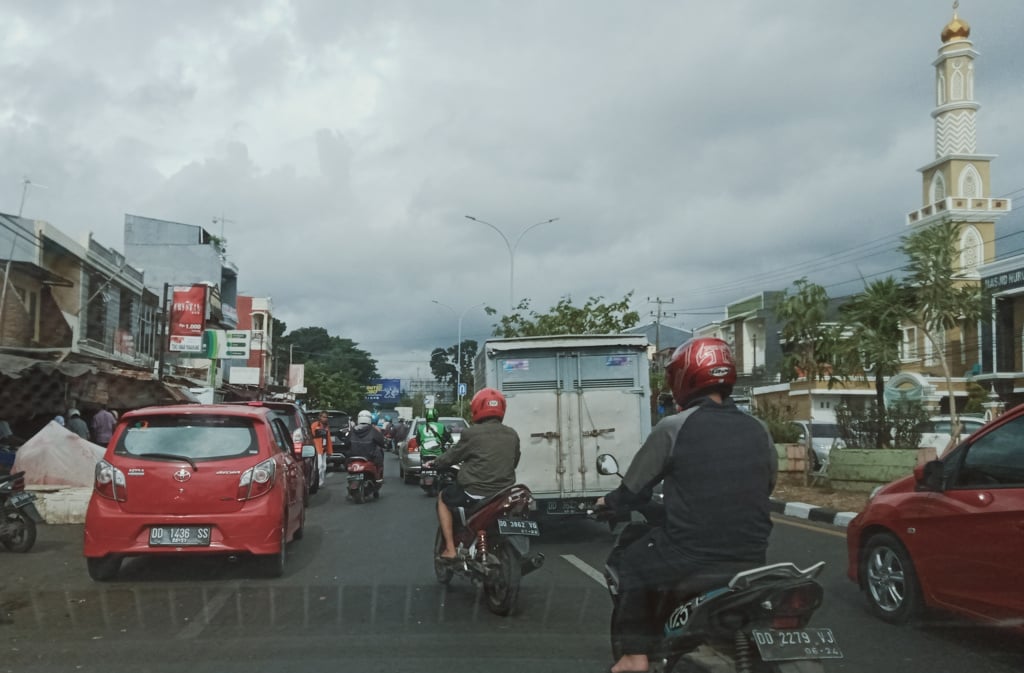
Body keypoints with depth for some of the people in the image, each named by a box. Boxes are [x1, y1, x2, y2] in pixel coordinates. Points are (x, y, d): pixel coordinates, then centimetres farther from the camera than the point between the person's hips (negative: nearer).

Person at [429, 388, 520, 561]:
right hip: (504, 494, 5)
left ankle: (450, 549, 14)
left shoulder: (472, 433, -10)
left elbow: (453, 456, 2)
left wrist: (434, 463, 21)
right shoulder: (512, 435, 5)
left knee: (443, 498, 22)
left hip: (475, 492, -5)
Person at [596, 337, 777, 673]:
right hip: (751, 557, 5)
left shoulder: (673, 427, -10)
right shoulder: (758, 430, 3)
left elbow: (634, 490, -2)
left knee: (630, 562, 20)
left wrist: (609, 501, 20)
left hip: (691, 556, -4)